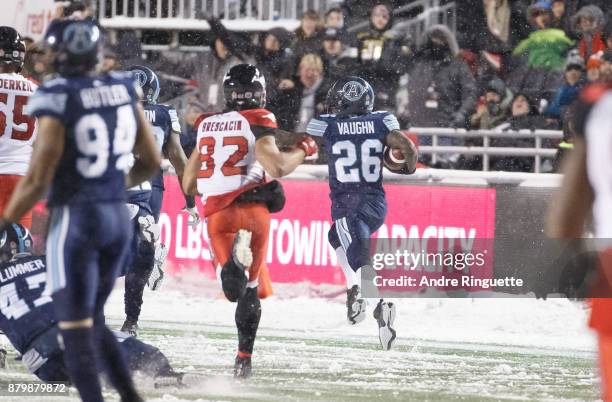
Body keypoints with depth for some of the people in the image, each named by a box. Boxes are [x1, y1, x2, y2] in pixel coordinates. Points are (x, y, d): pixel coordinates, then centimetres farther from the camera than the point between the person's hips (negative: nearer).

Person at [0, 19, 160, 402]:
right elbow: (152, 161, 10)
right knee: (91, 321, 20)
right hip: (118, 219, 7)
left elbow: (37, 181, -16)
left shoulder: (57, 101, -17)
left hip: (74, 221, -7)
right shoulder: (123, 91, 3)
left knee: (75, 329, -1)